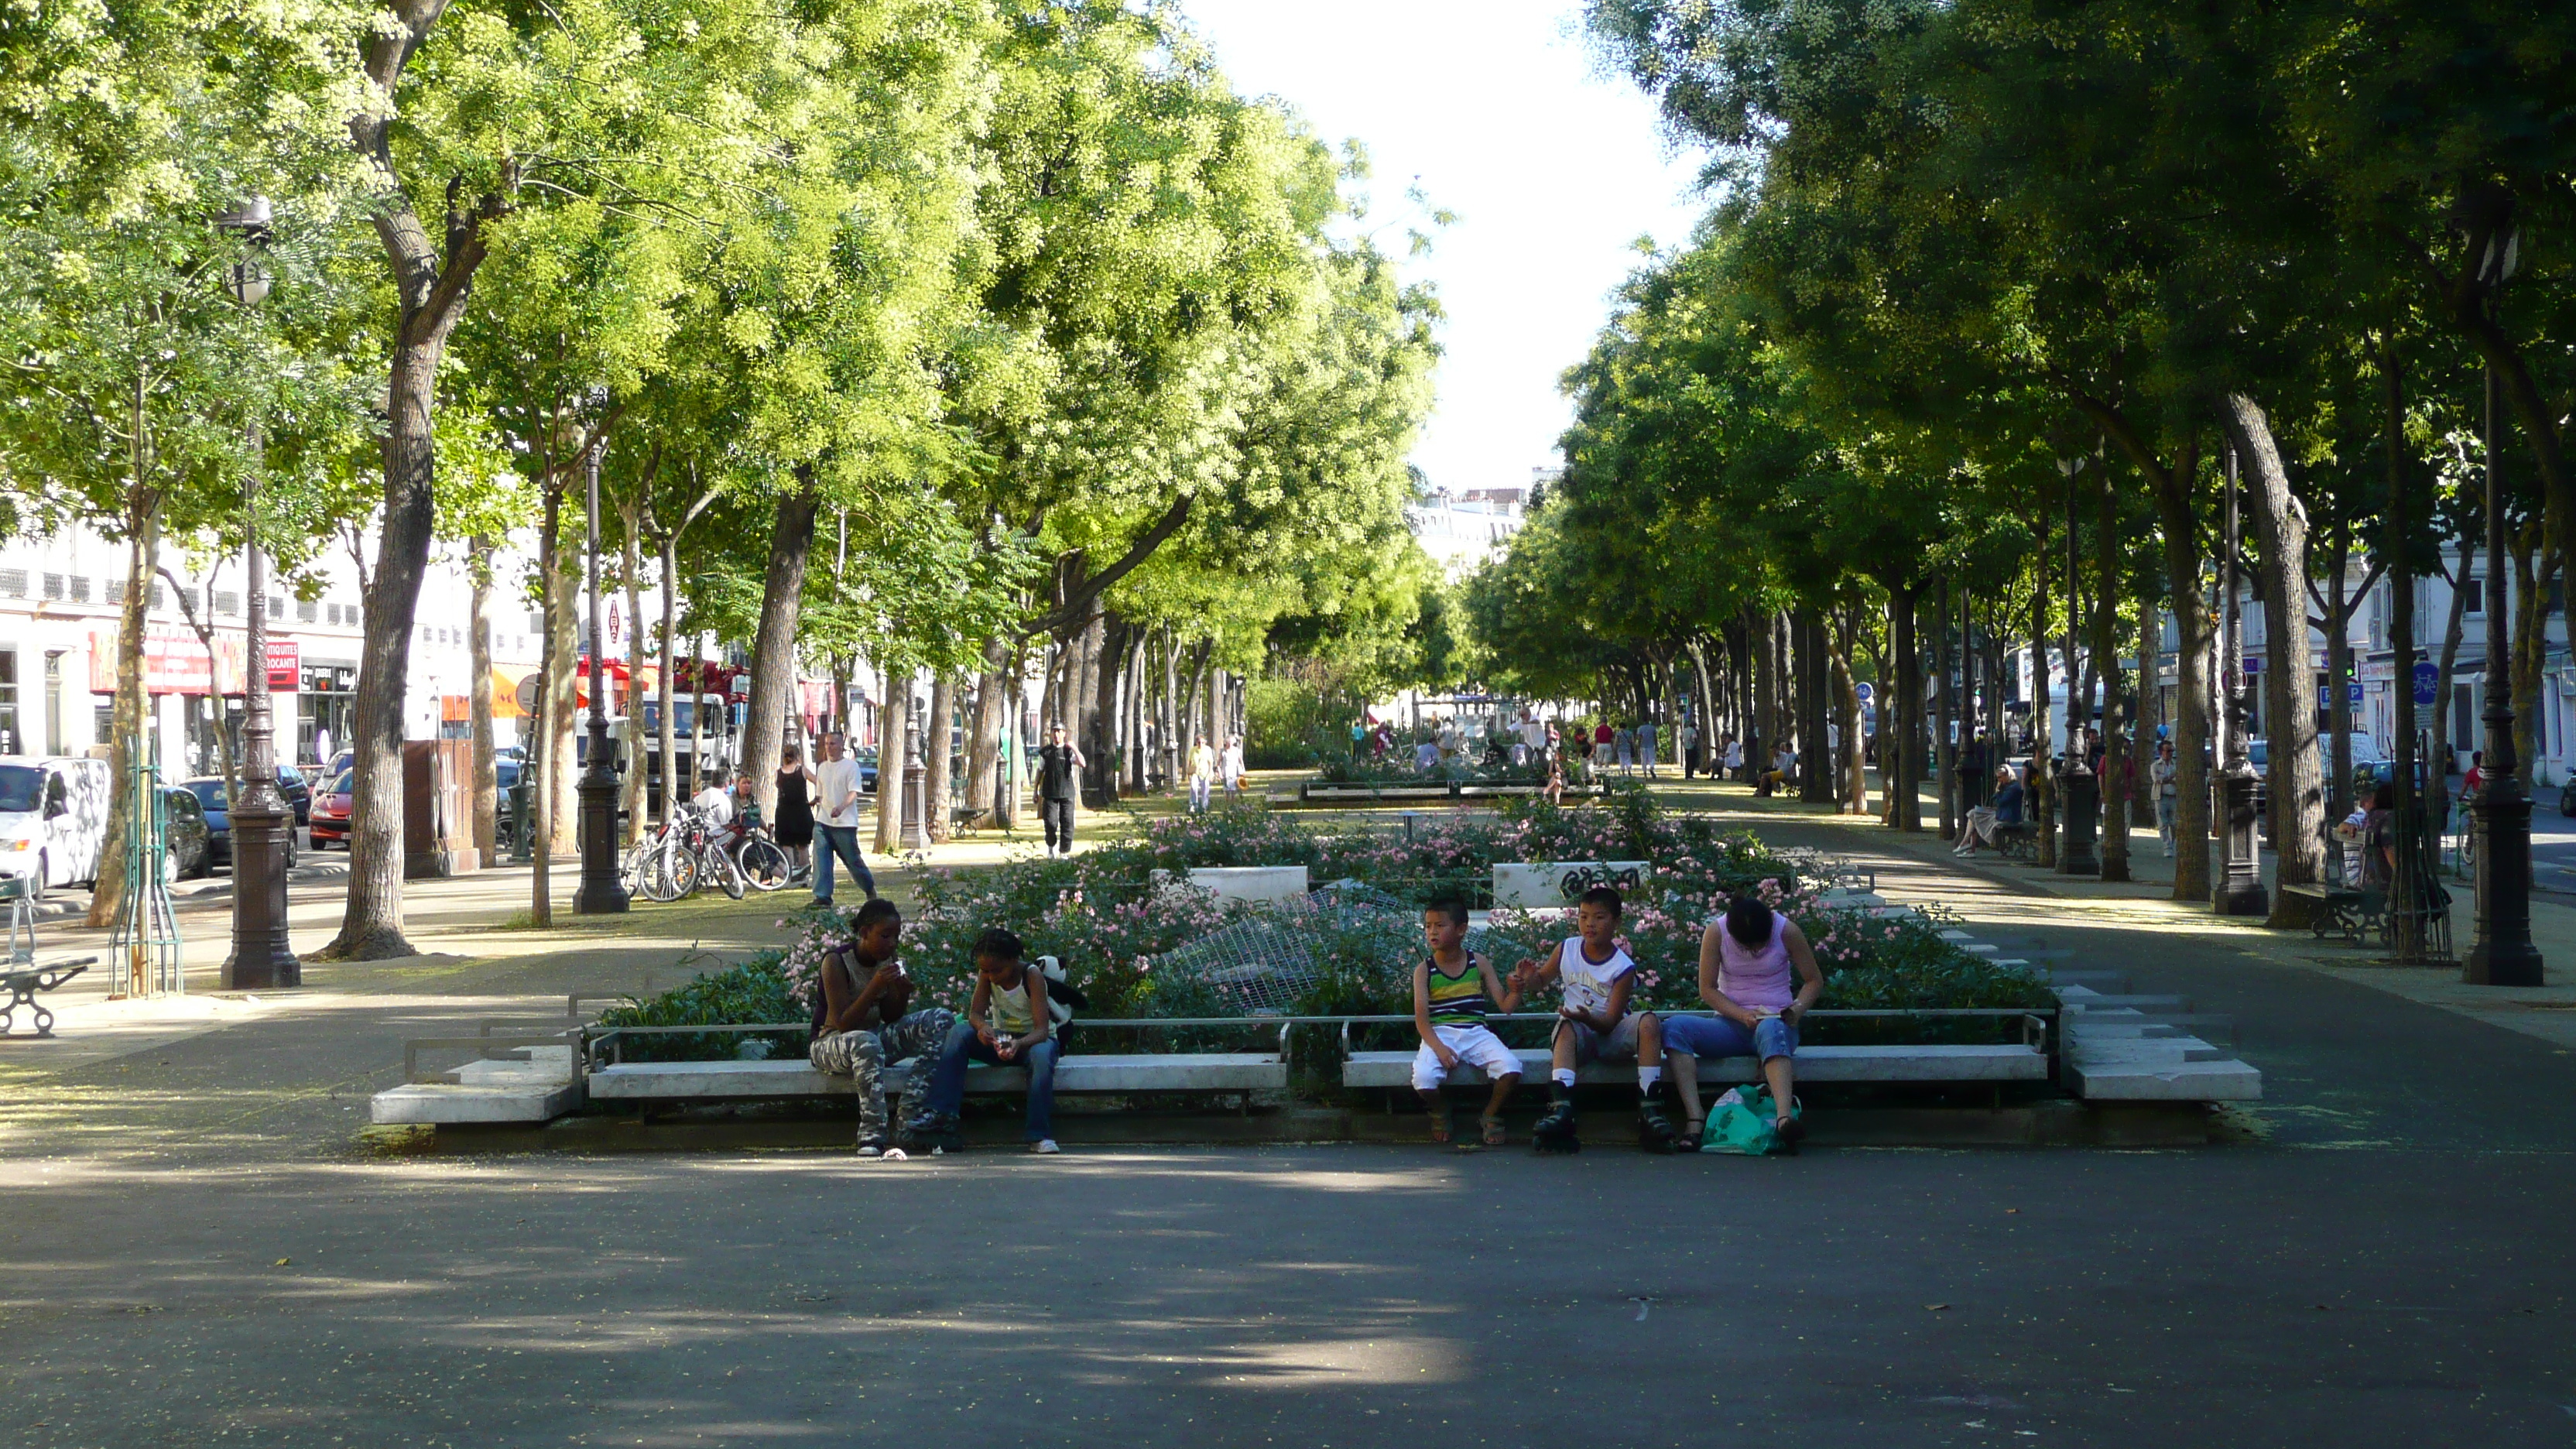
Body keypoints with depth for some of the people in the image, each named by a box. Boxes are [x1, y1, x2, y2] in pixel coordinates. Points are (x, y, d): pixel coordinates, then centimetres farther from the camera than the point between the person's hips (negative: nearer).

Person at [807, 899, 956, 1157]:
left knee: (941, 1019, -10)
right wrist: (874, 988, -31)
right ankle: (872, 1135, -42)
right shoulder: (836, 961, -17)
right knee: (865, 1042, -43)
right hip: (830, 1043, -7)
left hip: (875, 1038, 7)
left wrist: (903, 994, -13)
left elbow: (890, 1019, 7)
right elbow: (843, 1024, -22)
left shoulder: (888, 960, 2)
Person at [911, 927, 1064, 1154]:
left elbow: (1042, 1029, -27)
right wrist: (982, 1027, -37)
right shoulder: (986, 975, -6)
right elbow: (975, 1013, -12)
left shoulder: (1032, 976, -21)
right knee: (958, 1032, -21)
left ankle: (1040, 1136, -39)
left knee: (1041, 1055, -40)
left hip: (1033, 1040, -4)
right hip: (1001, 1040, 4)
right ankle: (942, 1115, -31)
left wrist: (1019, 1044, -47)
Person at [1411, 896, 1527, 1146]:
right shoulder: (1424, 970, 3)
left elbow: (1506, 1006, 8)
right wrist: (1438, 1047, -22)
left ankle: (1491, 1115, 5)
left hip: (1476, 1033, 1)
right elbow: (1421, 1016, -5)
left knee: (1511, 1069, -28)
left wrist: (1517, 989, -15)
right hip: (1440, 1034, -1)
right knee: (1424, 1078, -33)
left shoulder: (1479, 964, 7)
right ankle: (1440, 1114, 6)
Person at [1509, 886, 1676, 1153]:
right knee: (1566, 1027, -36)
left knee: (1648, 1022, -31)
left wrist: (1590, 1019, -34)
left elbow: (1611, 1021, -13)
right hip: (1578, 1034, 1)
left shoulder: (1623, 968, -9)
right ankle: (1561, 1110, -53)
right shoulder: (1566, 950, 2)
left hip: (1610, 1034, -1)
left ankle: (1649, 1111, -35)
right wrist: (1525, 982, -4)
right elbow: (1542, 976, 19)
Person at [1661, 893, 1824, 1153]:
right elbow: (1707, 989, -3)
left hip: (1776, 1021, -2)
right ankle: (1694, 1118, -40)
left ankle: (1784, 1118, -65)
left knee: (1770, 1030, -42)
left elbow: (1814, 980, 4)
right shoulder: (1715, 932, -4)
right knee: (1674, 1028, -27)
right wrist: (1742, 1015, -19)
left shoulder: (1787, 931, -4)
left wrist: (1799, 1007, -17)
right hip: (1732, 1023, 2)